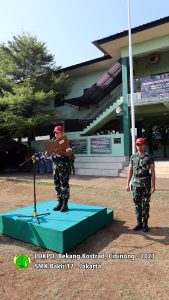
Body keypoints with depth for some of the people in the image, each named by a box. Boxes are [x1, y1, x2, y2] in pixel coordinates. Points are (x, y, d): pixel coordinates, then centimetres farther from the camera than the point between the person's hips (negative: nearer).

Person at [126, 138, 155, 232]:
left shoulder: (149, 157, -4)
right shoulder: (133, 157, 6)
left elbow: (153, 172, -6)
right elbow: (130, 171, 7)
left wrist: (153, 186, -13)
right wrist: (128, 184, 3)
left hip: (146, 184, -3)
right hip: (135, 184, 3)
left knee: (146, 205, 6)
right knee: (137, 204, 10)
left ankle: (145, 224, 19)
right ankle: (139, 223, 22)